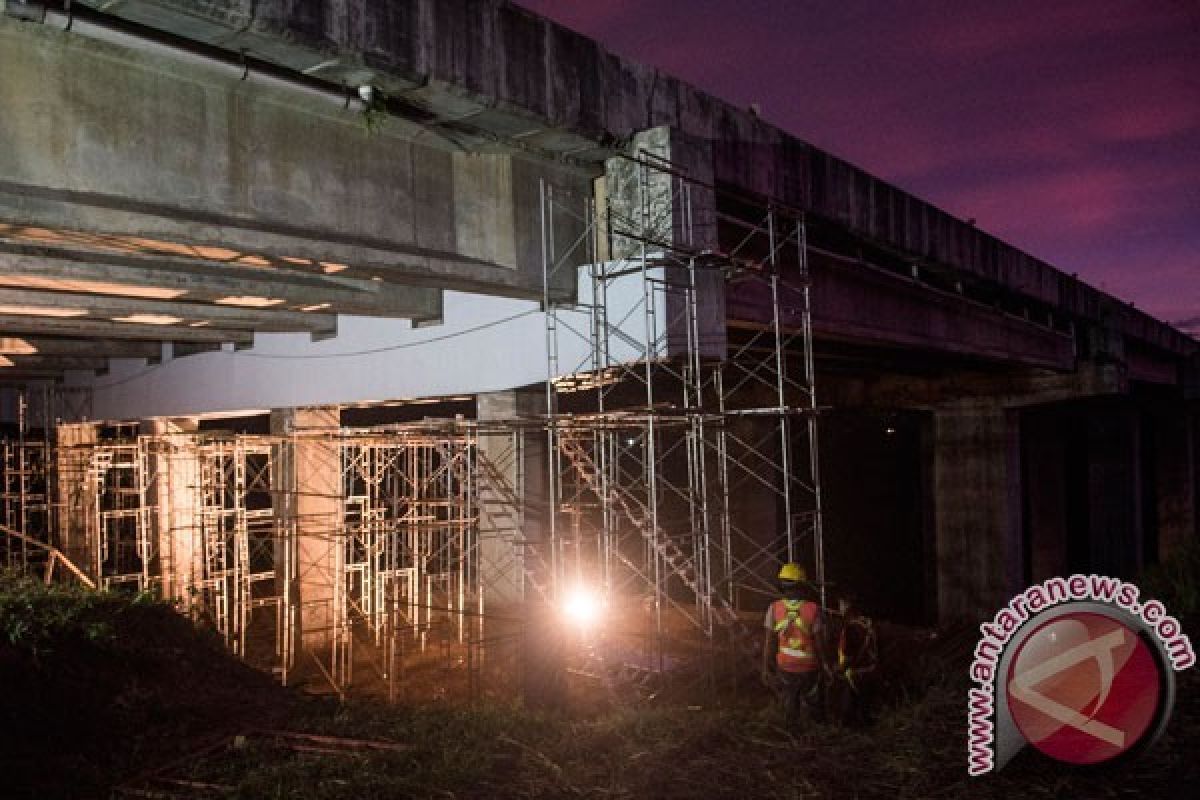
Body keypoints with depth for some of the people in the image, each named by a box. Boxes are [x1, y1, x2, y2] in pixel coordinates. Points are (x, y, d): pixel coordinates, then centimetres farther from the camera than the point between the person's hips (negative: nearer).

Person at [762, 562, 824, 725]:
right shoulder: (813, 609, -14)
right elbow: (818, 643, -8)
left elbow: (768, 642, -7)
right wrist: (820, 666, 7)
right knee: (811, 711, 14)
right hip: (808, 668, -1)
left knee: (790, 712, 15)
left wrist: (766, 668, 3)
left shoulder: (774, 609, -10)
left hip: (784, 668, 2)